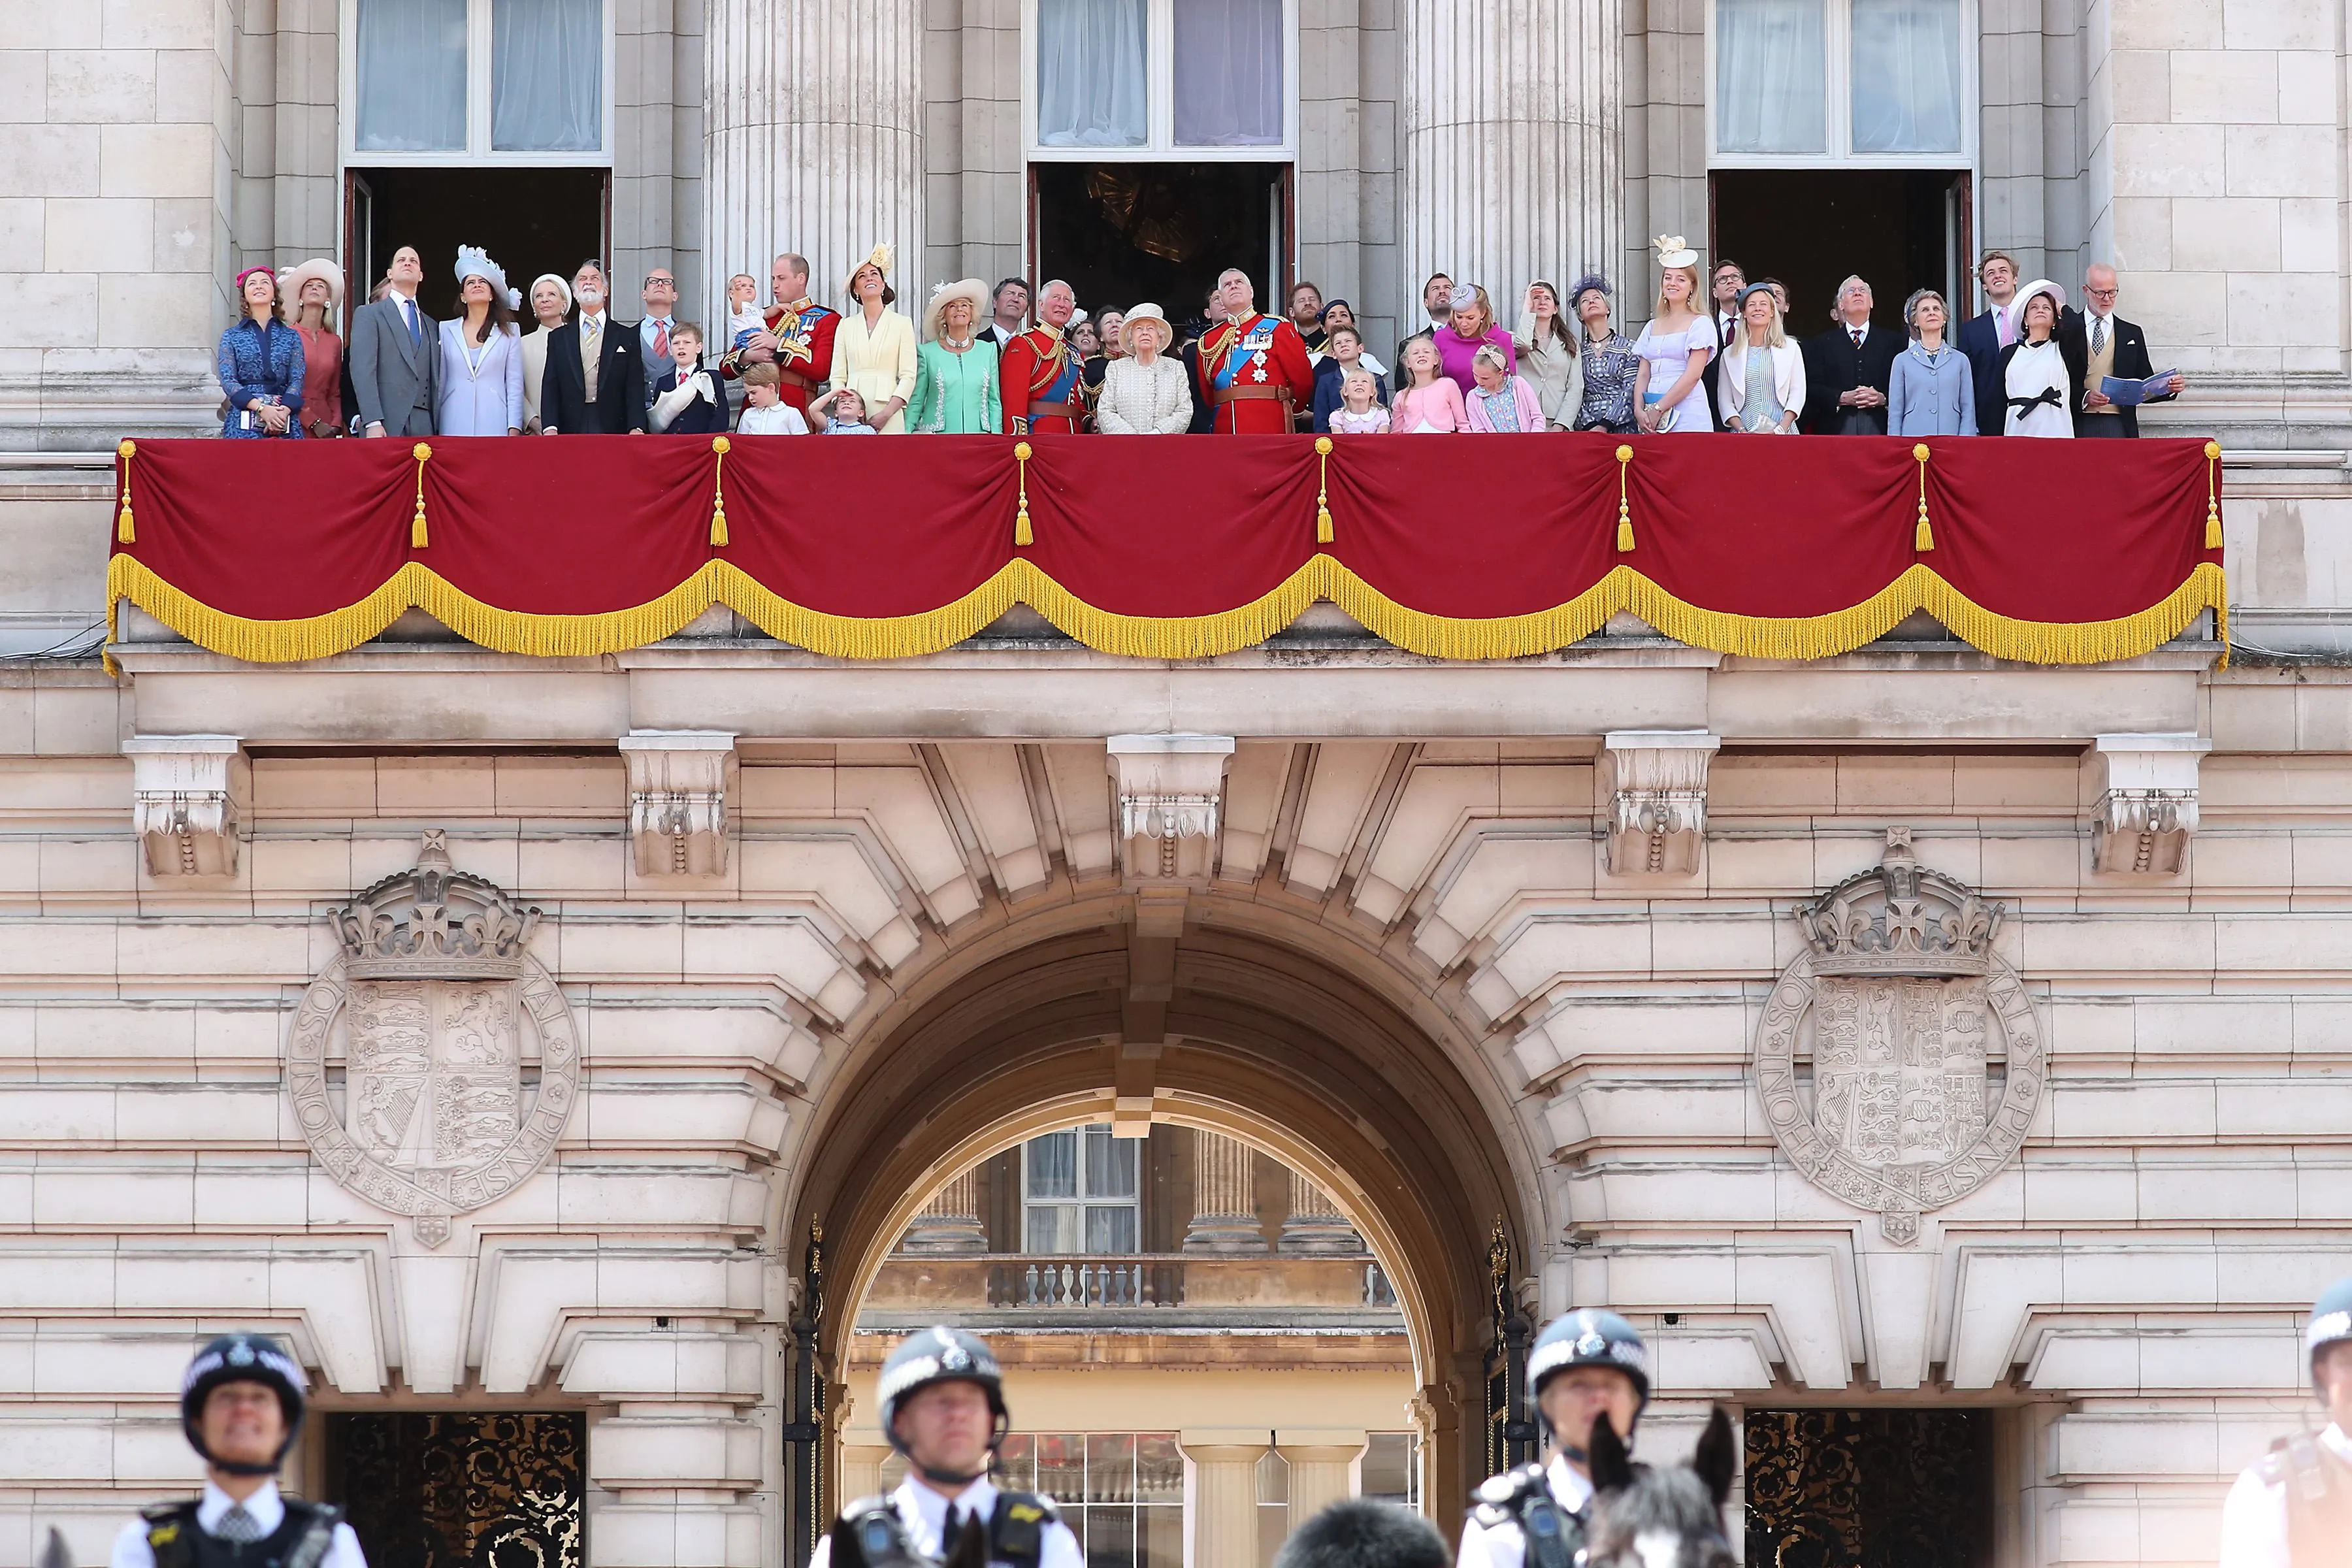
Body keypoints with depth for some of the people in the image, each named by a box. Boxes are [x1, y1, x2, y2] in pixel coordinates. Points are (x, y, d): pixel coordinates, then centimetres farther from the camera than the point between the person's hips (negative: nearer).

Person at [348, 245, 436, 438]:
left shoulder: (431, 327, 24)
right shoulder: (368, 314, 7)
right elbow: (362, 369, -4)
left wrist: (436, 429, 7)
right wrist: (373, 422, -16)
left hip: (424, 428, 4)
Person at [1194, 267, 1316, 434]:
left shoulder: (1277, 328, 4)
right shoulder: (1209, 340, 14)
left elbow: (1303, 380, 6)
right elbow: (1206, 395, 18)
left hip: (1271, 432, -3)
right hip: (1225, 435, 3)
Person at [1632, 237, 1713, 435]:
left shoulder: (1700, 324, 1)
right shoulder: (1653, 327, 18)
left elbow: (1693, 375, -8)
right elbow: (1643, 374, 13)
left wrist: (1659, 409, -11)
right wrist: (1639, 410, -4)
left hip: (1688, 416, -5)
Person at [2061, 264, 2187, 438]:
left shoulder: (2132, 334, 14)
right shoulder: (2066, 330, 7)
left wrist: (2170, 389, -5)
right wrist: (2084, 397, -16)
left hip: (2119, 426, 1)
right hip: (2079, 426, -1)